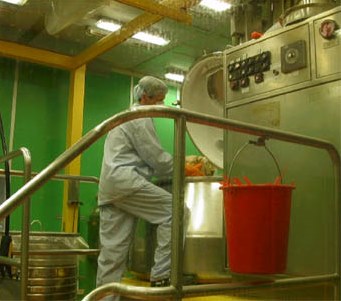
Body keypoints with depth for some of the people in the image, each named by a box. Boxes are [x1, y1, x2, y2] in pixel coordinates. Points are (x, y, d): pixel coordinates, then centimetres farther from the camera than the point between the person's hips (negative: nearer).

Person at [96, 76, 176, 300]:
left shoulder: (126, 116, 31)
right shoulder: (140, 117, -1)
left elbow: (145, 160, 33)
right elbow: (156, 156, -7)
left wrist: (176, 167, 25)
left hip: (109, 185, 10)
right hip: (125, 180, -10)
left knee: (113, 249, 7)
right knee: (172, 208, -11)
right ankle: (162, 274, -13)